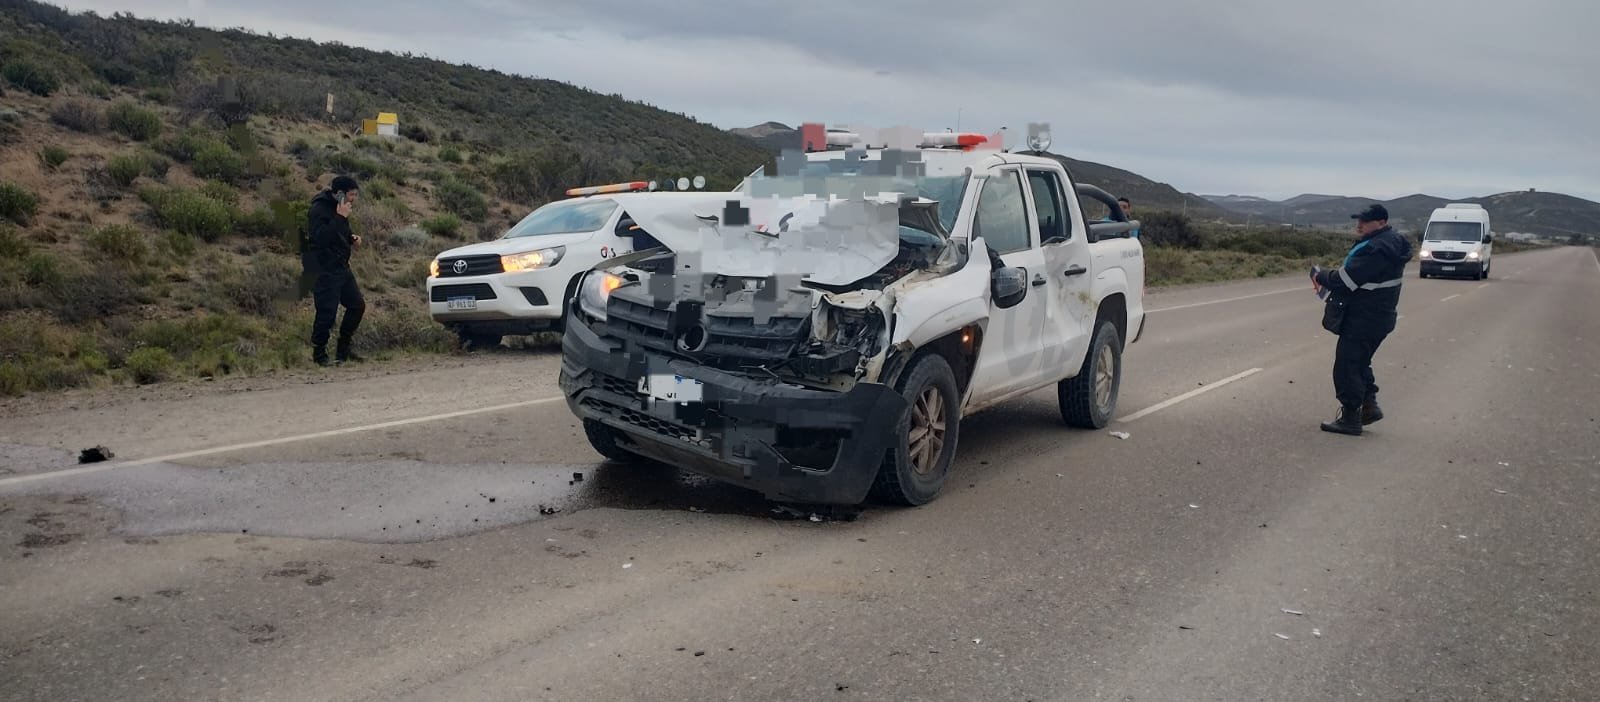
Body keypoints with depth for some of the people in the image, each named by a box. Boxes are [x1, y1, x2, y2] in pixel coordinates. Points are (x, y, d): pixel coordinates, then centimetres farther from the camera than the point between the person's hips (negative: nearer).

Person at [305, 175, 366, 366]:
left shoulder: (338, 208, 13)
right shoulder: (319, 209, -16)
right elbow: (321, 237, -29)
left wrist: (351, 238, 7)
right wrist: (340, 217, -29)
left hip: (341, 266, 10)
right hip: (323, 270, -10)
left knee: (357, 305, 11)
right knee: (327, 312, -9)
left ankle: (343, 350, 22)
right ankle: (319, 354, 5)